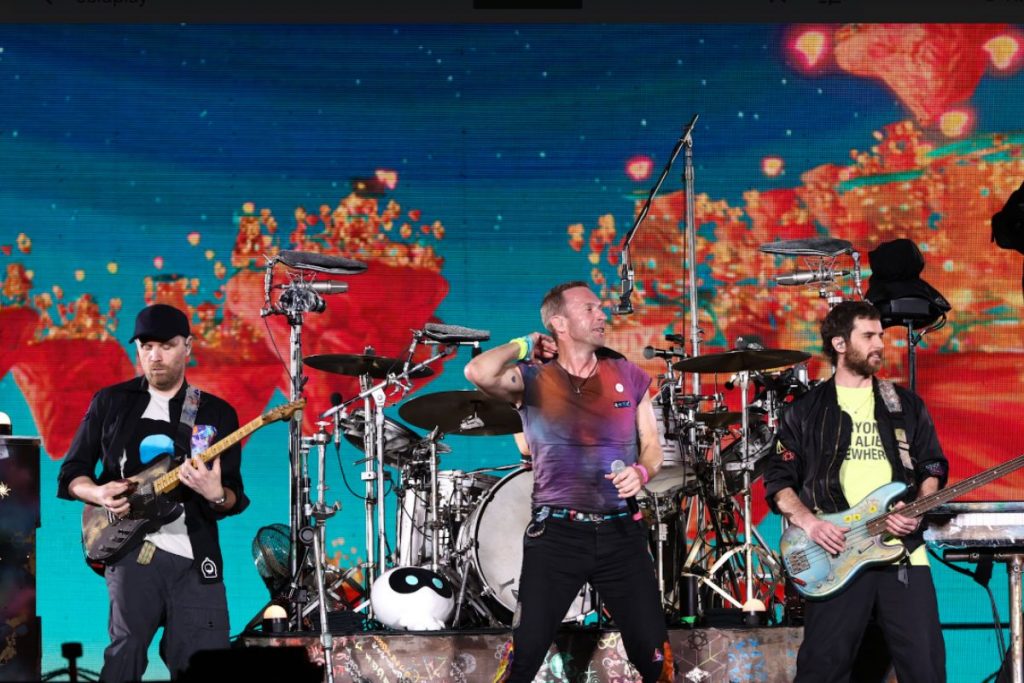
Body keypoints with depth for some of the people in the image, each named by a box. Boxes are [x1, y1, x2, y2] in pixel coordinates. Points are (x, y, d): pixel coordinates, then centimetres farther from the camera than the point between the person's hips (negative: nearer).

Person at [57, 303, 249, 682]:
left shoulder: (217, 413, 10)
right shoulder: (111, 402, 10)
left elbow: (235, 497, 6)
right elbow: (71, 473, 13)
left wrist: (217, 495, -17)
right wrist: (98, 492, -9)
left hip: (196, 559, 1)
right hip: (131, 549, -1)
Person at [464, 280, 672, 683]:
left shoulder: (628, 377, 7)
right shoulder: (532, 380, -4)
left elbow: (652, 448, 13)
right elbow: (478, 373, -24)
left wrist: (641, 472, -10)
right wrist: (524, 346, -7)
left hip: (621, 532, 3)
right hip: (556, 534, -2)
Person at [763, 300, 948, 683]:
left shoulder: (906, 404, 15)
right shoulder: (806, 411, 8)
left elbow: (932, 466, 16)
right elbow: (778, 479, 6)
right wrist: (807, 520, -12)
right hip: (836, 557, -2)